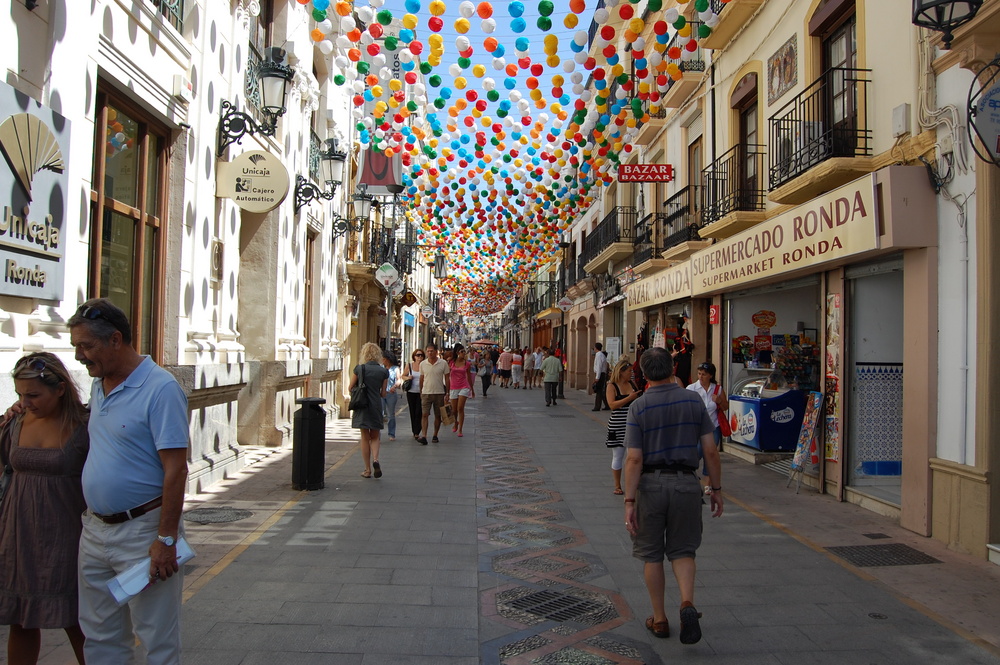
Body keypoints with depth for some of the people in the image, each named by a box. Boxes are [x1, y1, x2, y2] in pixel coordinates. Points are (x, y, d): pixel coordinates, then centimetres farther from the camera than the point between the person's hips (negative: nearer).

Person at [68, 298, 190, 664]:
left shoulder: (160, 388, -17)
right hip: (94, 530, 8)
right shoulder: (98, 386, 9)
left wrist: (166, 538, -21)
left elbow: (175, 469, -19)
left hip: (143, 531, -8)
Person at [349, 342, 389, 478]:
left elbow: (350, 388, 3)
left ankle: (367, 470, 11)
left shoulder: (360, 368, -5)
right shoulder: (383, 371, -1)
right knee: (375, 437, 14)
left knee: (365, 437, 8)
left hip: (361, 406, -1)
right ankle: (375, 459, -12)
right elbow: (383, 394, 2)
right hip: (376, 406, 1)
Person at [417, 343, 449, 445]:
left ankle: (435, 435, 21)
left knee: (438, 416, 8)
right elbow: (421, 379, 11)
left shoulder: (443, 363, -3)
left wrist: (447, 393, 0)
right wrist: (420, 392, 12)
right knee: (424, 415, -10)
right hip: (426, 393, 0)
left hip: (439, 393, 0)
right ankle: (423, 436, -15)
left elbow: (447, 378, 3)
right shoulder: (422, 364, 2)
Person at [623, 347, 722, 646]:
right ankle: (687, 602, -8)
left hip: (650, 483, -2)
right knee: (682, 550, 15)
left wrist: (629, 501, -11)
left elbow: (634, 459, -13)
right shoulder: (693, 400, -1)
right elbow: (710, 451, -1)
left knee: (652, 554, 12)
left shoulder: (638, 407, -8)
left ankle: (659, 620, 21)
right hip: (686, 482, 2)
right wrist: (716, 488, 9)